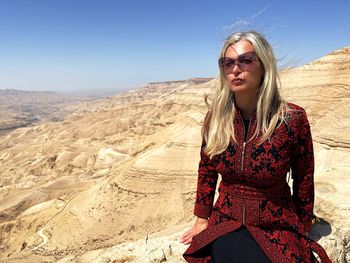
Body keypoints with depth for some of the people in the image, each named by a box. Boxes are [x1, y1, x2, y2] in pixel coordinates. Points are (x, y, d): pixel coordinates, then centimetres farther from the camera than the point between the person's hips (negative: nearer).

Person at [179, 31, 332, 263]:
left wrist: (302, 233, 8)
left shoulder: (293, 118, -14)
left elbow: (304, 182, -2)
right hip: (225, 224, 1)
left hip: (277, 228, 0)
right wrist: (202, 221, 7)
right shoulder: (215, 118, -6)